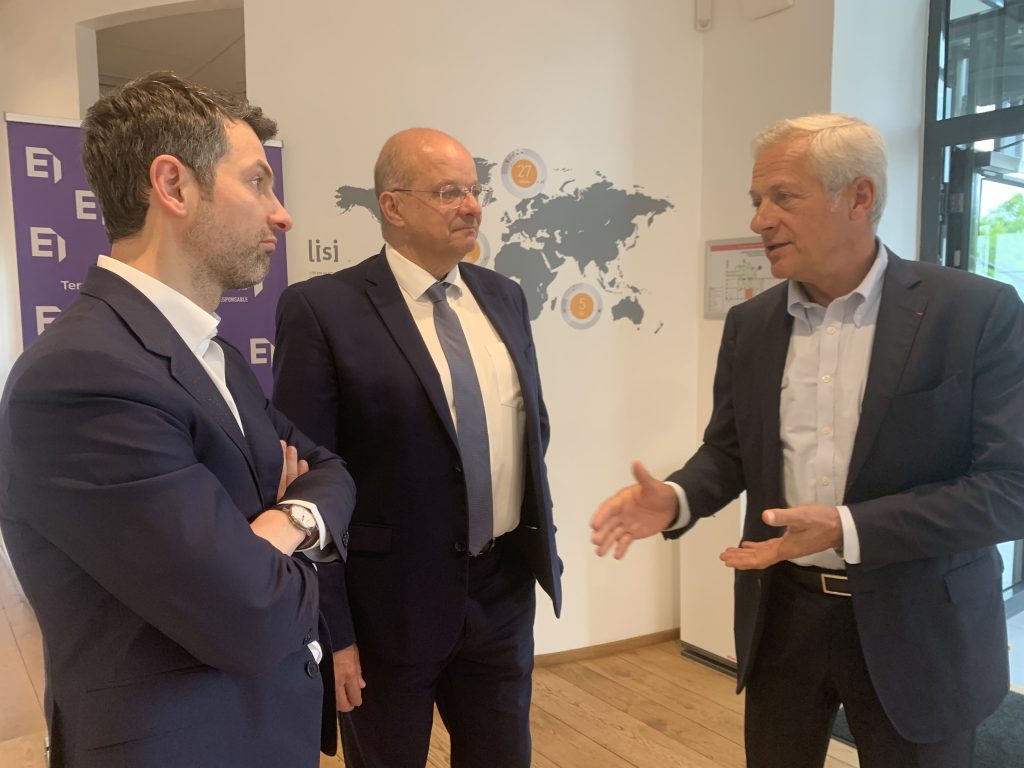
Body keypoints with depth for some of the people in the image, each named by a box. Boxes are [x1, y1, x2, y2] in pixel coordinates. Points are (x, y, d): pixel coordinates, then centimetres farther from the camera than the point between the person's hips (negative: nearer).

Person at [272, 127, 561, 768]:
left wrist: (539, 540, 13)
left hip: (504, 592, 5)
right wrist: (330, 630, -13)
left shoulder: (503, 296, 5)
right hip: (389, 607, -5)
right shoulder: (322, 309, -13)